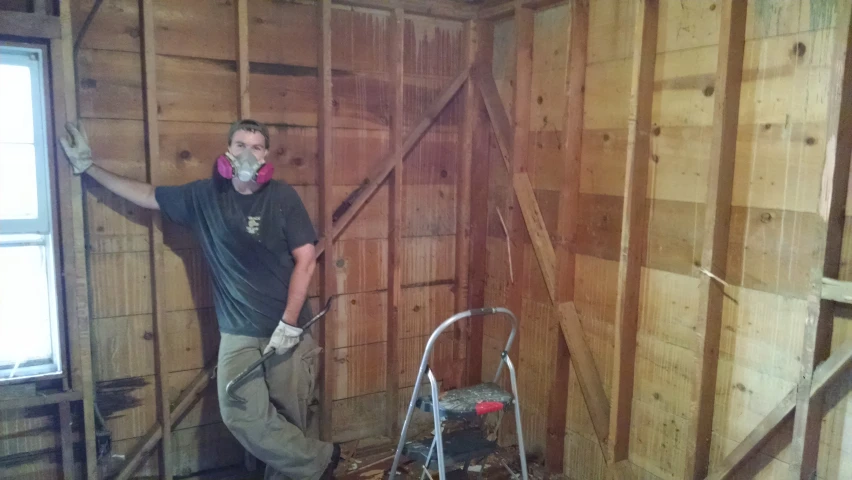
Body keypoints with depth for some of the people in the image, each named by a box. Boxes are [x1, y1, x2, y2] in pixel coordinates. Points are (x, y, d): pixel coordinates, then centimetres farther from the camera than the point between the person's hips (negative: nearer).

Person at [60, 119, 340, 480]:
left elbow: (306, 259, -8)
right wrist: (88, 167, 19)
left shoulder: (282, 197, -5)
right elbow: (146, 195, 17)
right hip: (238, 332, 3)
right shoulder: (205, 196, 4)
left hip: (287, 329, -2)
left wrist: (289, 322, -12)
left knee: (291, 415, 1)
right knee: (242, 415, -6)